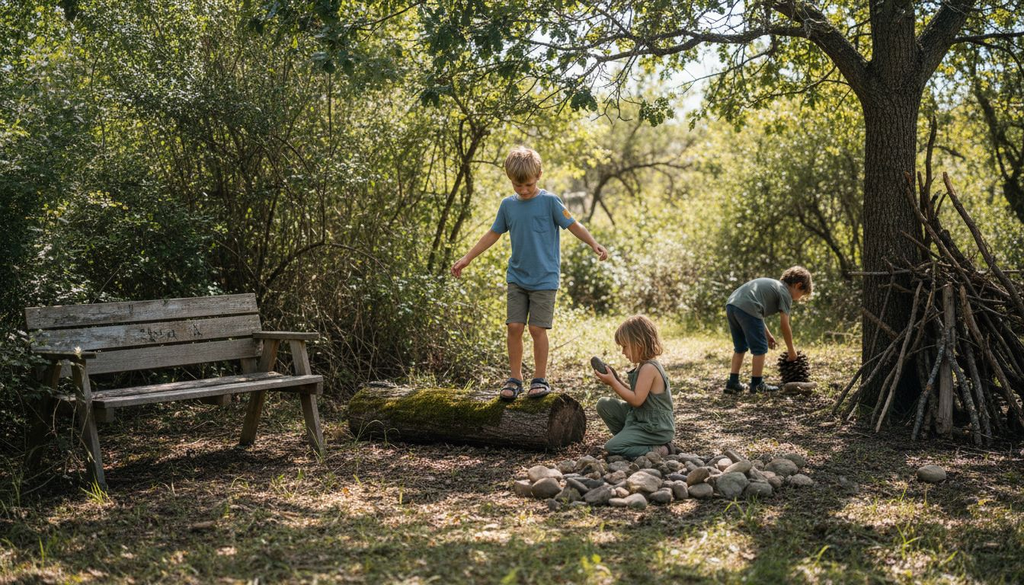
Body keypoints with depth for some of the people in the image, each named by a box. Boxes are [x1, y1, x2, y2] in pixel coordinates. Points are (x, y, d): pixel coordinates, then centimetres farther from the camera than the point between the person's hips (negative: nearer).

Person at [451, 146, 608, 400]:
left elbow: (573, 225, -4)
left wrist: (594, 245, -20)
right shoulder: (507, 205, 6)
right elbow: (493, 234, 16)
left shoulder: (549, 201, -5)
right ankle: (515, 379, 8)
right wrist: (467, 258, 17)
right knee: (514, 326, -2)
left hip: (544, 277, -3)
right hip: (517, 277, 4)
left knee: (537, 328, -4)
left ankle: (540, 379, 9)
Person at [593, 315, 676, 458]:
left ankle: (659, 450, -9)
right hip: (641, 419, 10)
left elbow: (637, 399, -25)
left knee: (612, 447, -17)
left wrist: (613, 382, -19)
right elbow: (635, 394, 14)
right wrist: (616, 380, 4)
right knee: (604, 404, 7)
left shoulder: (649, 368, -22)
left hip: (655, 429, -10)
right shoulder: (644, 366, 9)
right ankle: (627, 437, 13)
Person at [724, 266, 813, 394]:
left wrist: (767, 334, 30)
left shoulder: (772, 285, 31)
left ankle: (733, 383, 21)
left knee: (740, 347, 21)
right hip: (747, 308, -9)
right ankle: (757, 384, 8)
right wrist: (791, 350, 12)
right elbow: (784, 325, 2)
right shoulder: (785, 293, 5)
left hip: (731, 304, 9)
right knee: (760, 347, 4)